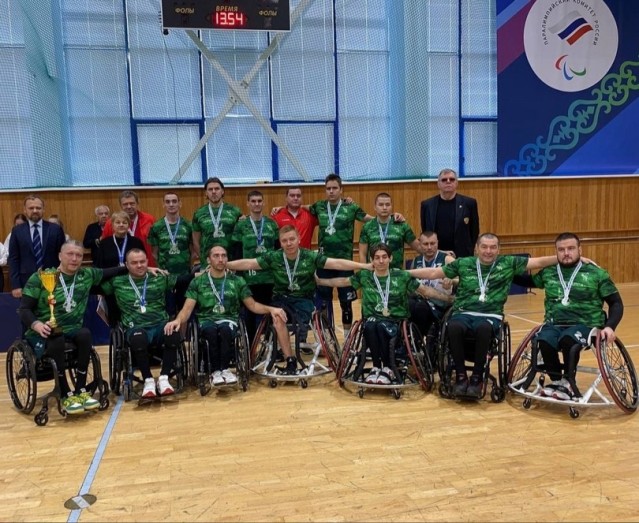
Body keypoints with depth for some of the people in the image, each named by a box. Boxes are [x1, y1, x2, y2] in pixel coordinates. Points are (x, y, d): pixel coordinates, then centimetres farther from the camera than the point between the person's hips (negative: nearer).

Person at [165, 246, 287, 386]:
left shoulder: (237, 281, 13)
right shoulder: (197, 282, 10)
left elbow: (252, 305, 12)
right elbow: (187, 308, 2)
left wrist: (270, 309, -7)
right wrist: (178, 320, -21)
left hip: (229, 319, 0)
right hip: (206, 320, 0)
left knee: (225, 329, -36)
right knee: (212, 331, -36)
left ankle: (224, 369, -20)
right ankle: (215, 371, -20)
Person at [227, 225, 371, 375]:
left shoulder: (311, 256, -9)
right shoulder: (273, 257, -6)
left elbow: (337, 263, -14)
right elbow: (248, 263, -6)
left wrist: (366, 266, -21)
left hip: (303, 298, -1)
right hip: (281, 297, 1)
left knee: (301, 322, -28)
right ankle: (290, 360, -23)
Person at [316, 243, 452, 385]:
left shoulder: (402, 276, 1)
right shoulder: (364, 276, 5)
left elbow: (425, 290, 4)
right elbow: (342, 281, 14)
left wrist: (449, 297, -1)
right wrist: (317, 280, 12)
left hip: (394, 321, -1)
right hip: (372, 318, 1)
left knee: (381, 326, -34)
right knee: (370, 326, -33)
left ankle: (388, 368, -16)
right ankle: (376, 366, -14)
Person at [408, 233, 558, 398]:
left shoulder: (508, 263, 9)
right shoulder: (463, 263, 10)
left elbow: (539, 262, 8)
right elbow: (433, 273, 14)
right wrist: (403, 272, 11)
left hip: (490, 315, -1)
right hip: (464, 313, 1)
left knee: (483, 328, -37)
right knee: (454, 327, -34)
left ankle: (477, 377, -18)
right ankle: (461, 375, -16)